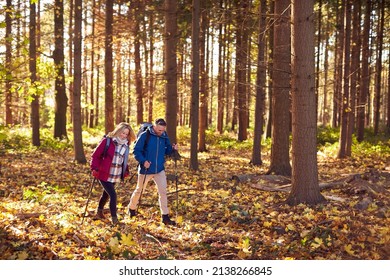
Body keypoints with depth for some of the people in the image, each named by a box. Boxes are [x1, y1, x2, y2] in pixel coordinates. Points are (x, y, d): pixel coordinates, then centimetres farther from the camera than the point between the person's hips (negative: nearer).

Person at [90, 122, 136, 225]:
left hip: (115, 177, 6)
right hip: (104, 175, -6)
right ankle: (114, 218, -5)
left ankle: (99, 212, 44)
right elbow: (95, 155, -8)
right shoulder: (107, 141, -11)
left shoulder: (126, 145, 5)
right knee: (113, 195, -14)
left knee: (106, 194, 21)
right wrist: (95, 168, -17)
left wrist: (125, 171, 6)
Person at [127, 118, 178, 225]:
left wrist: (173, 149, -12)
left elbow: (166, 151, 9)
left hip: (160, 170, 3)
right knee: (139, 190, 14)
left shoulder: (164, 136, 0)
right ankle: (132, 208, 39)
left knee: (163, 191, -5)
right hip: (145, 169, -3)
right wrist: (143, 161, -25)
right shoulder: (145, 135, -15)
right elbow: (136, 151, -12)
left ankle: (165, 216, 2)